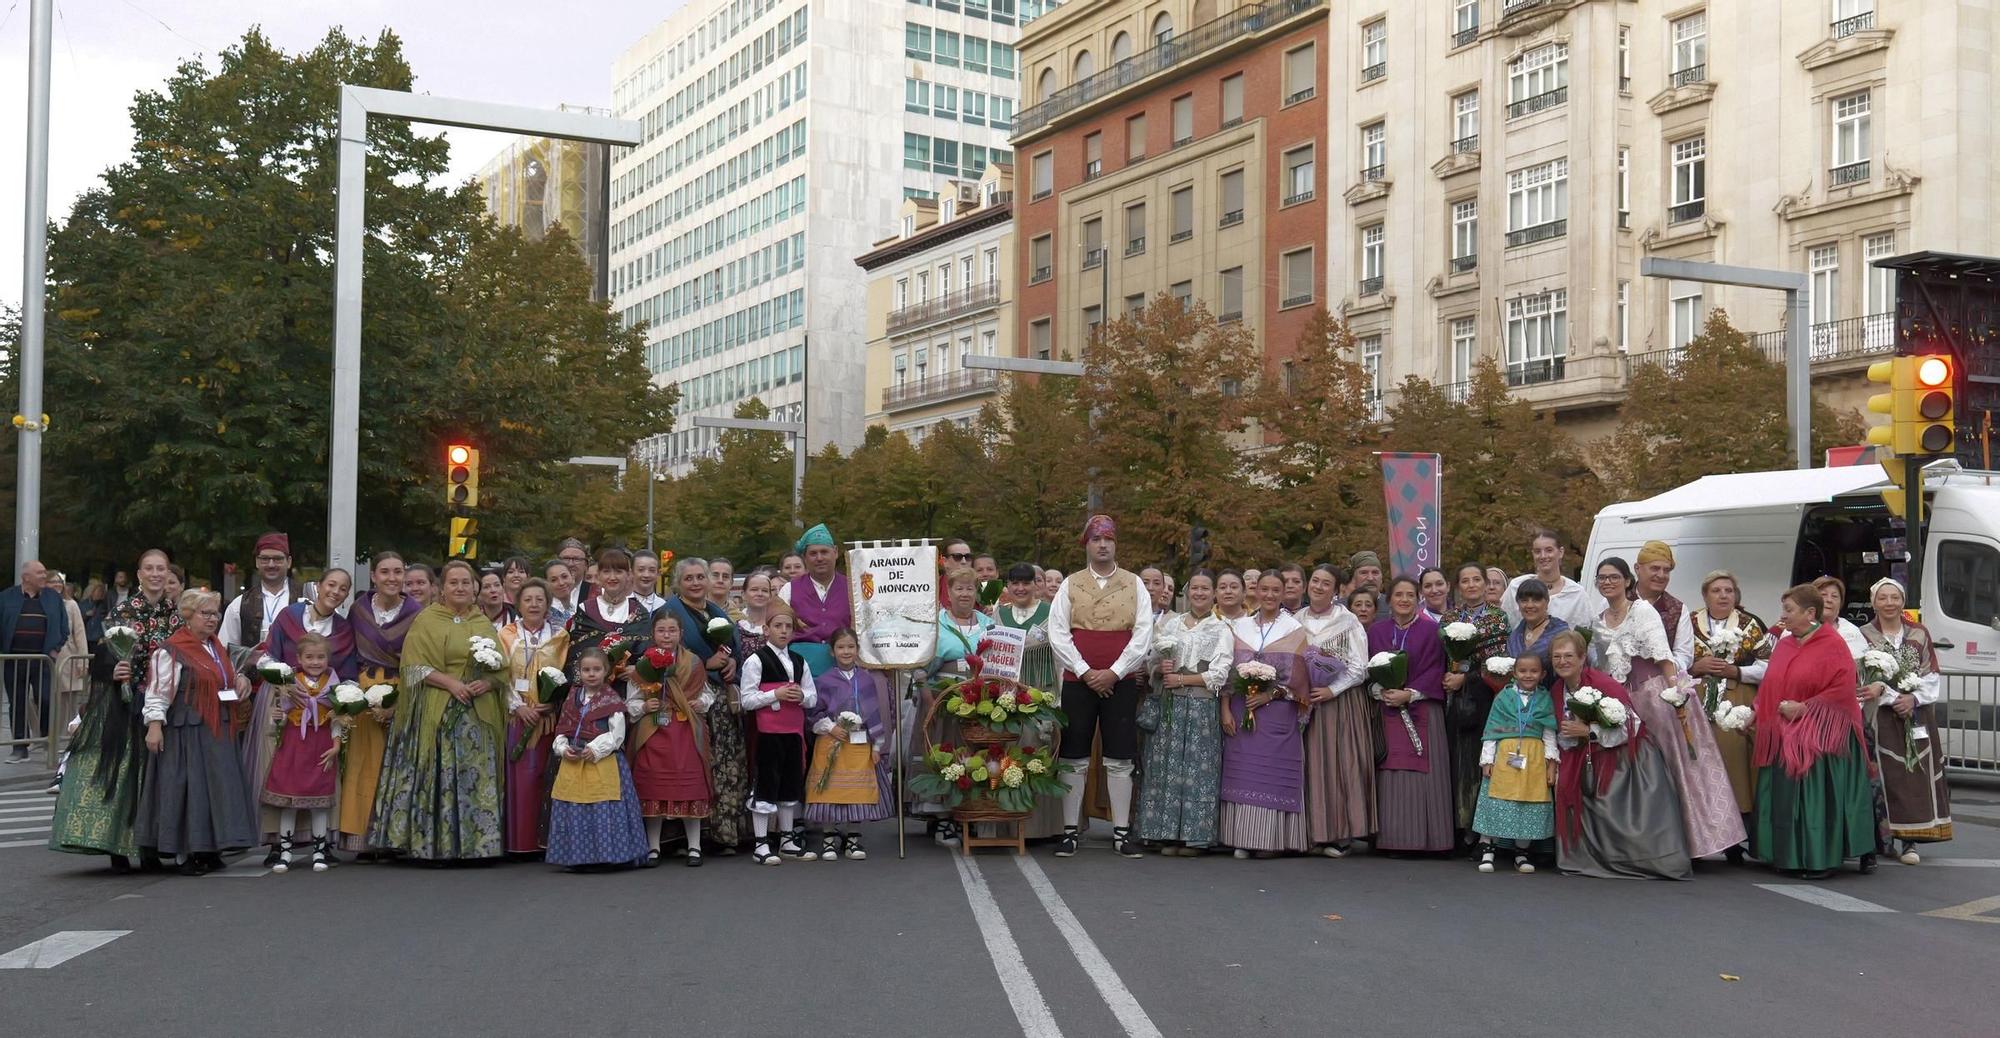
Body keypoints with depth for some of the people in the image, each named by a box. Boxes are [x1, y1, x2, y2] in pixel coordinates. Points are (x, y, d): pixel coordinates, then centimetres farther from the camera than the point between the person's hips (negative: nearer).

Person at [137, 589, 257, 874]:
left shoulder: (218, 648, 15)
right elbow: (157, 692, -13)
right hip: (186, 731, -8)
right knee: (187, 787, -3)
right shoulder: (170, 652, -10)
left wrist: (239, 680, 8)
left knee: (219, 787, 8)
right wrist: (155, 725, -20)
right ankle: (186, 853, 4)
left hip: (218, 732, 8)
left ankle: (210, 849, 16)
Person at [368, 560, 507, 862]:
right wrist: (450, 682, -16)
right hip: (437, 711, -4)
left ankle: (473, 842, 6)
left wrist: (487, 683, -9)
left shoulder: (485, 624, 15)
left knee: (476, 777, 1)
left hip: (478, 715, 4)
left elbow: (502, 667, 12)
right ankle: (432, 845, -1)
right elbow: (415, 666, -5)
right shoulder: (427, 620, 3)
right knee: (438, 774, -6)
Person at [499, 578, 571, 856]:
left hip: (548, 716, 0)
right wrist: (518, 706, -11)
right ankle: (519, 841, 1)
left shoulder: (559, 637, 9)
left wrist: (552, 702, -11)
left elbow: (565, 676, 4)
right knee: (518, 775, -4)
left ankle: (544, 838, 4)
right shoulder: (507, 635, 7)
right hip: (516, 715, 0)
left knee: (544, 776, -2)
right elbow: (501, 676, 1)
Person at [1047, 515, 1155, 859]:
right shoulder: (1070, 585, 5)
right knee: (1074, 758, 2)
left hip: (1121, 681, 0)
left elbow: (1143, 634, -2)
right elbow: (1057, 634, -2)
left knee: (1119, 759, 4)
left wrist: (1114, 672, -10)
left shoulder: (1134, 584, 5)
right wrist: (1086, 673, -11)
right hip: (1077, 680, 0)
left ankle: (1121, 831, 10)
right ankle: (1070, 830, 9)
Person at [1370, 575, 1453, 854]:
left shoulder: (1430, 630, 4)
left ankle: (1426, 838, -1)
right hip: (1388, 712, 2)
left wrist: (1409, 694, -13)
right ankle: (1394, 839, 0)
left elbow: (1435, 671, -3)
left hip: (1422, 710, -2)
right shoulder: (1377, 631, 11)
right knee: (1392, 775, -2)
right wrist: (1382, 692, -9)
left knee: (1422, 773, -5)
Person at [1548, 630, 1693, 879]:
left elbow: (1629, 723, -20)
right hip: (1588, 763, 6)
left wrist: (1588, 731, -23)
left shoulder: (1603, 683, -18)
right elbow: (1562, 737, 11)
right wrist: (1567, 735, -13)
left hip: (1625, 758, -6)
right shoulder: (1556, 690, 2)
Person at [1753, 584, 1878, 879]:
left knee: (1818, 795, -6)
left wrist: (1803, 707, -16)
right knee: (1786, 795, 6)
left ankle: (1821, 859, 4)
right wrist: (1769, 710, -2)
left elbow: (1842, 690, -15)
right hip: (1785, 738, 7)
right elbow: (1769, 688, 15)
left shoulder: (1832, 644, -8)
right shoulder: (1783, 646, 13)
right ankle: (1791, 856, 14)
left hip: (1820, 738, -6)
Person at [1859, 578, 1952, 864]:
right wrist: (1894, 696, -19)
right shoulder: (1864, 636, 1)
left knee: (1917, 775, -3)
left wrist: (1913, 698, -11)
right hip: (1882, 718, -2)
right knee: (1886, 775, -6)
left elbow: (1931, 677, 5)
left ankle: (1909, 841, 0)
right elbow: (1866, 681, -7)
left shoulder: (1919, 633, 9)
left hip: (1917, 716, 2)